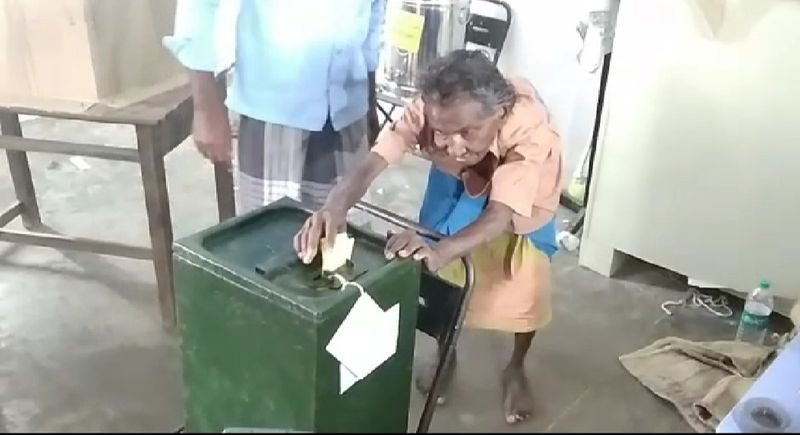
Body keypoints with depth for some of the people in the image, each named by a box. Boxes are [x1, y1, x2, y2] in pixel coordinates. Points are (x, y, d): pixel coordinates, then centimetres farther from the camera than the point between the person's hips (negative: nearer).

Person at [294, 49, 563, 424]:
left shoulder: (531, 131, -45)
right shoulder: (431, 108, -38)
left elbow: (500, 215, -54)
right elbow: (374, 161, -48)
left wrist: (440, 251, -72)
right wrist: (335, 206, -69)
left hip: (523, 195, -2)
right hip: (458, 177, 2)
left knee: (526, 288, 0)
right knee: (441, 275, 2)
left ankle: (515, 368, 28)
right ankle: (445, 354, 31)